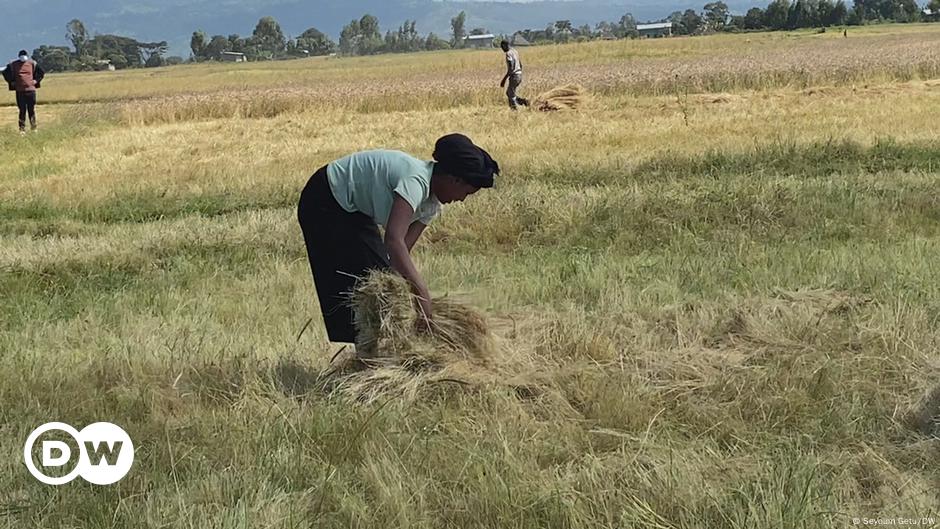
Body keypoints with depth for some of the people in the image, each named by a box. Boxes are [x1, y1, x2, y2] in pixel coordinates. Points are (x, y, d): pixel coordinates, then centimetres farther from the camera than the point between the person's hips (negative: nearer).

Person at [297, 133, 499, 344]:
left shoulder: (431, 205, -2)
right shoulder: (416, 181, -31)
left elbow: (402, 252, -7)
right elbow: (393, 240, -42)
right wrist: (421, 292, -44)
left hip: (354, 210, 9)